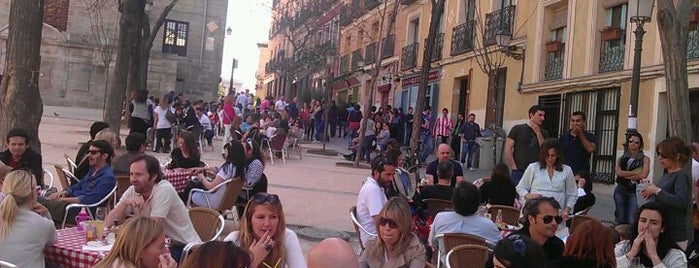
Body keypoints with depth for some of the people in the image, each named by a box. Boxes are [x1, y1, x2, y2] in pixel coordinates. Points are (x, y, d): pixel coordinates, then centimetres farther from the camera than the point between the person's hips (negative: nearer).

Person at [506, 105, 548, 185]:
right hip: (519, 172, -2)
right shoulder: (517, 129, 3)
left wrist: (538, 133, -5)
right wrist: (514, 168, -6)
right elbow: (508, 150, 0)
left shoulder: (544, 133, 13)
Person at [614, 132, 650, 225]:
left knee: (632, 221, -9)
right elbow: (618, 172, -4)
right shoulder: (622, 158, 13)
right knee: (620, 220, 6)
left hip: (634, 192, -3)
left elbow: (643, 175, -11)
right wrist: (635, 172, -8)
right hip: (620, 190, 3)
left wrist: (625, 175, -3)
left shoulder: (645, 159, 4)